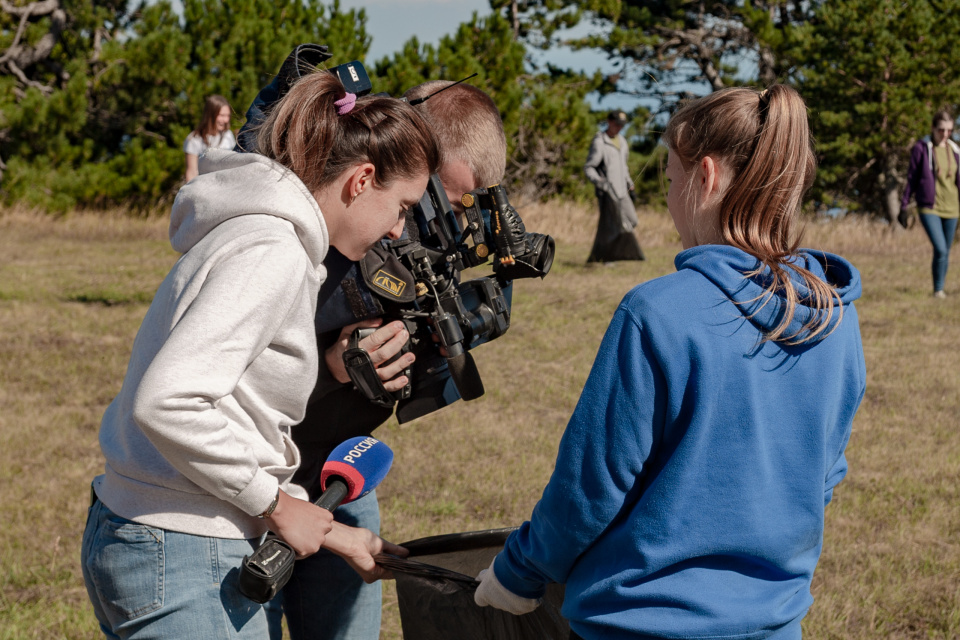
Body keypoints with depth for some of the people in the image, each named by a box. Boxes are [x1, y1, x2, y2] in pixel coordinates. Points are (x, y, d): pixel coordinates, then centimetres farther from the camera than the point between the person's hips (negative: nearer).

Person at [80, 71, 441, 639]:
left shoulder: (258, 232, 14)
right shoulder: (274, 254, -17)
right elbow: (166, 404, -27)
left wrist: (325, 532, 18)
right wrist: (277, 504, -16)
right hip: (184, 562, -10)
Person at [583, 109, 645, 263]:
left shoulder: (622, 141, 16)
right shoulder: (599, 142, -8)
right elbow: (588, 167, -10)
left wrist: (629, 184, 23)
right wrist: (597, 180, -27)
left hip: (621, 190, 8)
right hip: (607, 191, -8)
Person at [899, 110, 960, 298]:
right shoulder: (921, 149, -5)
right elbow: (911, 179, 0)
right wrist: (903, 206, 0)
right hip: (929, 207, -5)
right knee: (940, 249, -17)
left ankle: (940, 284, 28)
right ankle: (938, 290, -1)